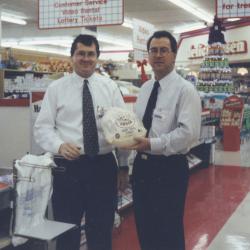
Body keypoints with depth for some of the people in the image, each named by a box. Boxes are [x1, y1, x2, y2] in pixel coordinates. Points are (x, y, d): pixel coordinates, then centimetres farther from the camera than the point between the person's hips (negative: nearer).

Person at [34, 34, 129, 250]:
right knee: (66, 232, 10)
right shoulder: (56, 88, 2)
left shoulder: (110, 87, 6)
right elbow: (42, 127, -2)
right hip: (68, 167, -1)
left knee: (102, 231, 13)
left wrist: (123, 166, 2)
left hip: (104, 166, 1)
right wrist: (60, 145, -22)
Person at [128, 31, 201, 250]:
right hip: (142, 165, 7)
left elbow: (189, 132, -21)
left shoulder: (185, 89, -11)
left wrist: (153, 144, -26)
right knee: (144, 229, 17)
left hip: (169, 169, -7)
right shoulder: (145, 88, 11)